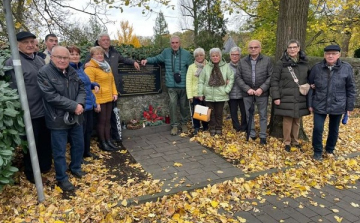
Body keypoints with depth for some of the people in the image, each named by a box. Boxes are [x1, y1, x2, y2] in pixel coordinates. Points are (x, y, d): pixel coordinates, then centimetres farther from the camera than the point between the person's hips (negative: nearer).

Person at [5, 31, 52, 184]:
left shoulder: (40, 59, 10)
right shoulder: (12, 63, -11)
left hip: (45, 110, 6)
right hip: (29, 113, -6)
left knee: (46, 140, 19)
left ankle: (46, 165, 39)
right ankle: (31, 173, 29)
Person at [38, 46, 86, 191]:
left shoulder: (72, 72, 7)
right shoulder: (44, 73, -13)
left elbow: (82, 89, 5)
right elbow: (52, 96, -21)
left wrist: (80, 104, -15)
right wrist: (74, 106, -22)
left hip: (75, 117, 6)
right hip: (58, 119, -6)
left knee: (79, 145, 19)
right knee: (60, 151, 6)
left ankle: (75, 168, 42)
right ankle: (62, 178, 23)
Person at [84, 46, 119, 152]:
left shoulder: (106, 66, 14)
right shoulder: (90, 68, -12)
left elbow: (112, 80, 19)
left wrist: (114, 93, 7)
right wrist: (95, 102, -21)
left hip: (109, 98, 7)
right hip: (99, 99, -7)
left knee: (107, 120, 13)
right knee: (101, 121, 2)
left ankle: (108, 140, 24)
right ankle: (102, 143, 15)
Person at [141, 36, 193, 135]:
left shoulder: (186, 54, -2)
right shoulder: (166, 52, 2)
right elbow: (157, 58, 19)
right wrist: (147, 60, 2)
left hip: (183, 85, 0)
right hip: (171, 85, 0)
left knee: (184, 105, 12)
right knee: (173, 104, -8)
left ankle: (183, 123, 31)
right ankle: (174, 125, 6)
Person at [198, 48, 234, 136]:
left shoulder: (226, 66, 1)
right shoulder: (206, 67, 3)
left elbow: (231, 79, 3)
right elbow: (201, 81, 5)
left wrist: (227, 90, -5)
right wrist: (201, 93, 2)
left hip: (221, 95, -1)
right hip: (209, 95, 1)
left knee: (219, 114, 9)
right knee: (211, 114, 8)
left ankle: (219, 129, 23)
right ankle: (212, 129, 22)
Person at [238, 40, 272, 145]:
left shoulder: (267, 60, -2)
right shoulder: (242, 61, 3)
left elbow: (270, 77, -5)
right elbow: (239, 78, 1)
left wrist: (262, 89, -15)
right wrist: (247, 89, -12)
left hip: (262, 92, -2)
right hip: (247, 93, 2)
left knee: (263, 115, 6)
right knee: (249, 115, 11)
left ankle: (263, 136, 18)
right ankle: (252, 135, 26)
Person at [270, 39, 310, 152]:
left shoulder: (304, 63, 6)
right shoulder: (281, 63, -5)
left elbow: (309, 79, 16)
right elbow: (274, 80, -6)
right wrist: (276, 97, -11)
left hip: (300, 98, 4)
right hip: (286, 98, -3)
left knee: (297, 121, 13)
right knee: (287, 121, 3)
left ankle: (295, 141, 30)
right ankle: (287, 142, 20)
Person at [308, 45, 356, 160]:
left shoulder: (346, 68, -6)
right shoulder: (316, 68, -4)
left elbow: (351, 89, 0)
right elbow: (310, 87, 2)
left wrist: (349, 107, 0)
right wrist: (310, 104, 1)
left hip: (337, 106, 1)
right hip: (319, 105, 0)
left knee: (334, 130, 14)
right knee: (318, 129, -3)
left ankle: (330, 150, 36)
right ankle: (317, 151, 18)